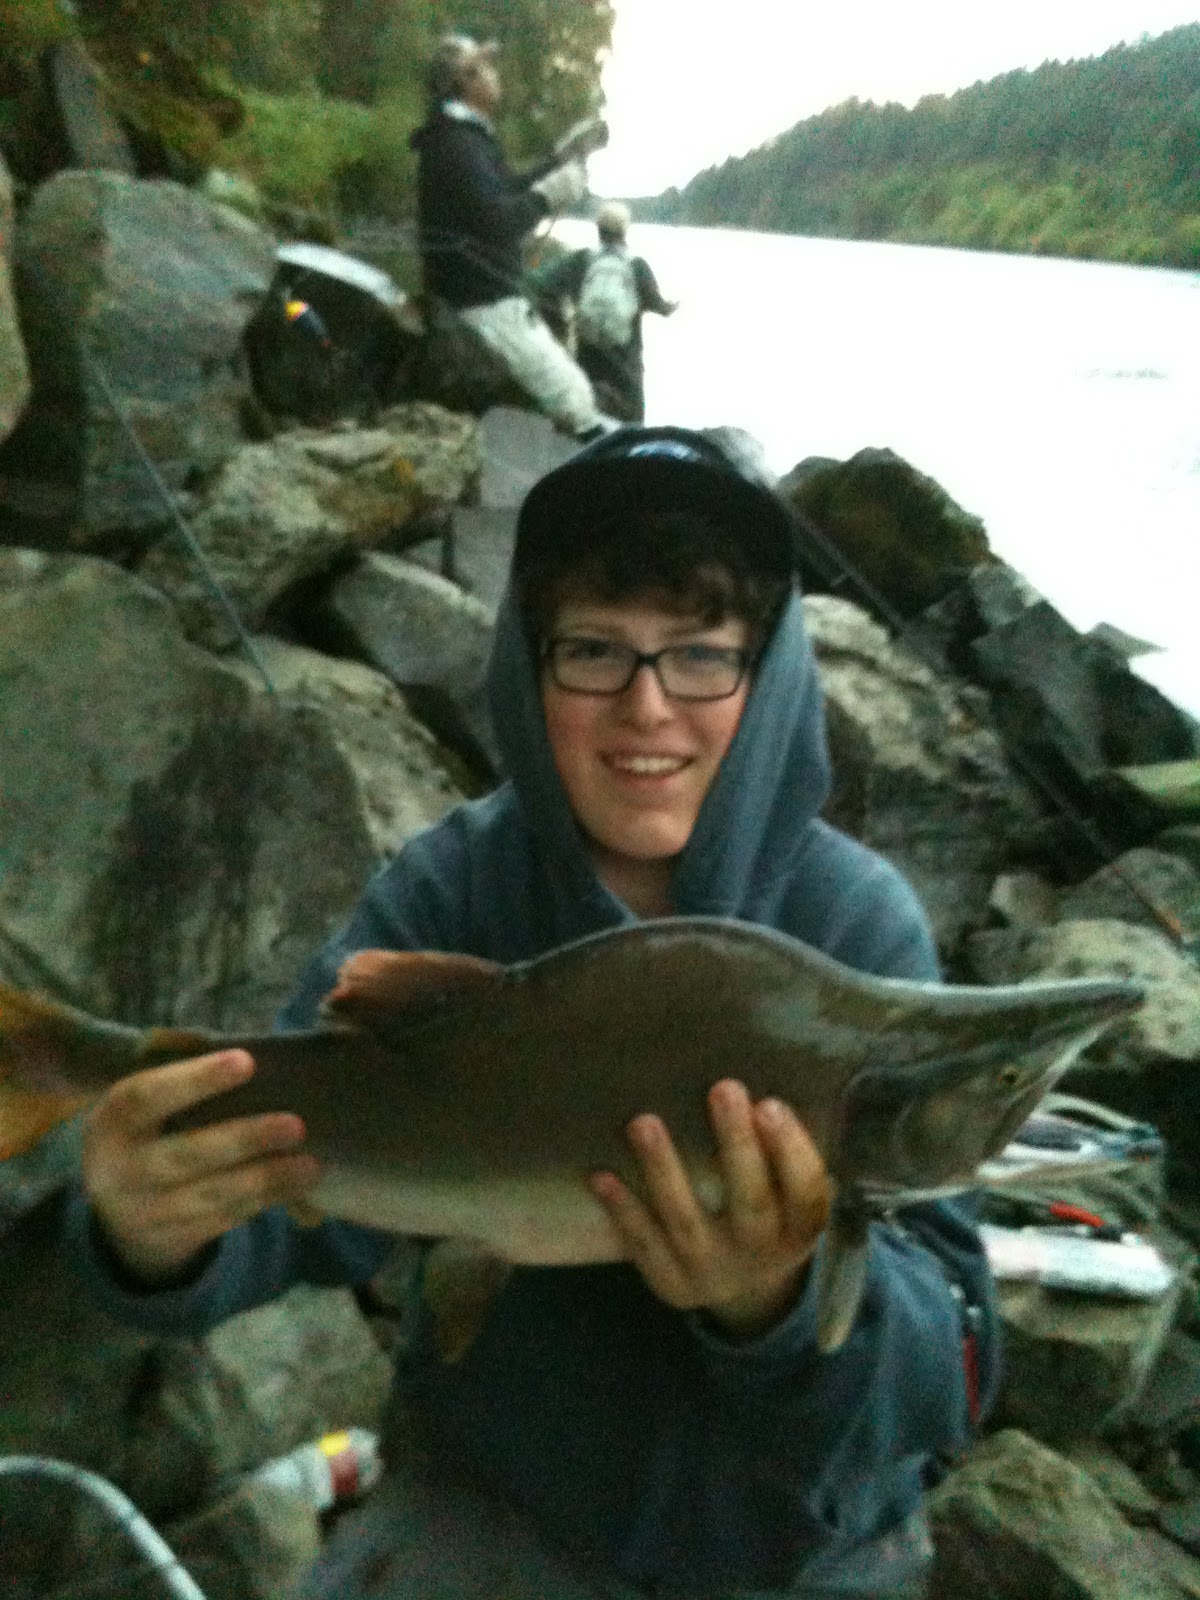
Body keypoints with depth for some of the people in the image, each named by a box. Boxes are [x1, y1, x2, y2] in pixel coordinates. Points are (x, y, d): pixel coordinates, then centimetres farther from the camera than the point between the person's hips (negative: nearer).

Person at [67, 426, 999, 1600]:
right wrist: (160, 1234, -44)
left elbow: (949, 1367, -23)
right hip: (494, 1491, 1)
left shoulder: (857, 924, -20)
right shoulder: (448, 890, -15)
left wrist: (781, 1301, -43)